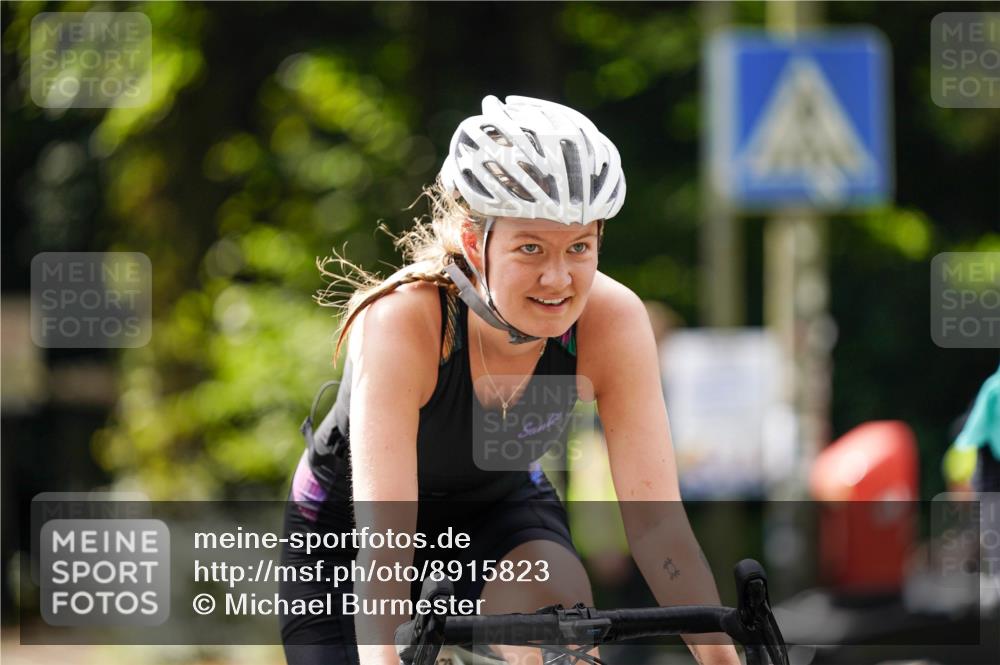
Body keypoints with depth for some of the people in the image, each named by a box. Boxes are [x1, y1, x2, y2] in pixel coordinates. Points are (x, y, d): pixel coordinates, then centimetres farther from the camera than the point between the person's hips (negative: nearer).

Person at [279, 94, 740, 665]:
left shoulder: (610, 321, -28)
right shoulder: (401, 324, -37)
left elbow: (656, 521, -28)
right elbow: (383, 543, -43)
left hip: (500, 508, 2)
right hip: (346, 528, -1)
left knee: (559, 598, -30)